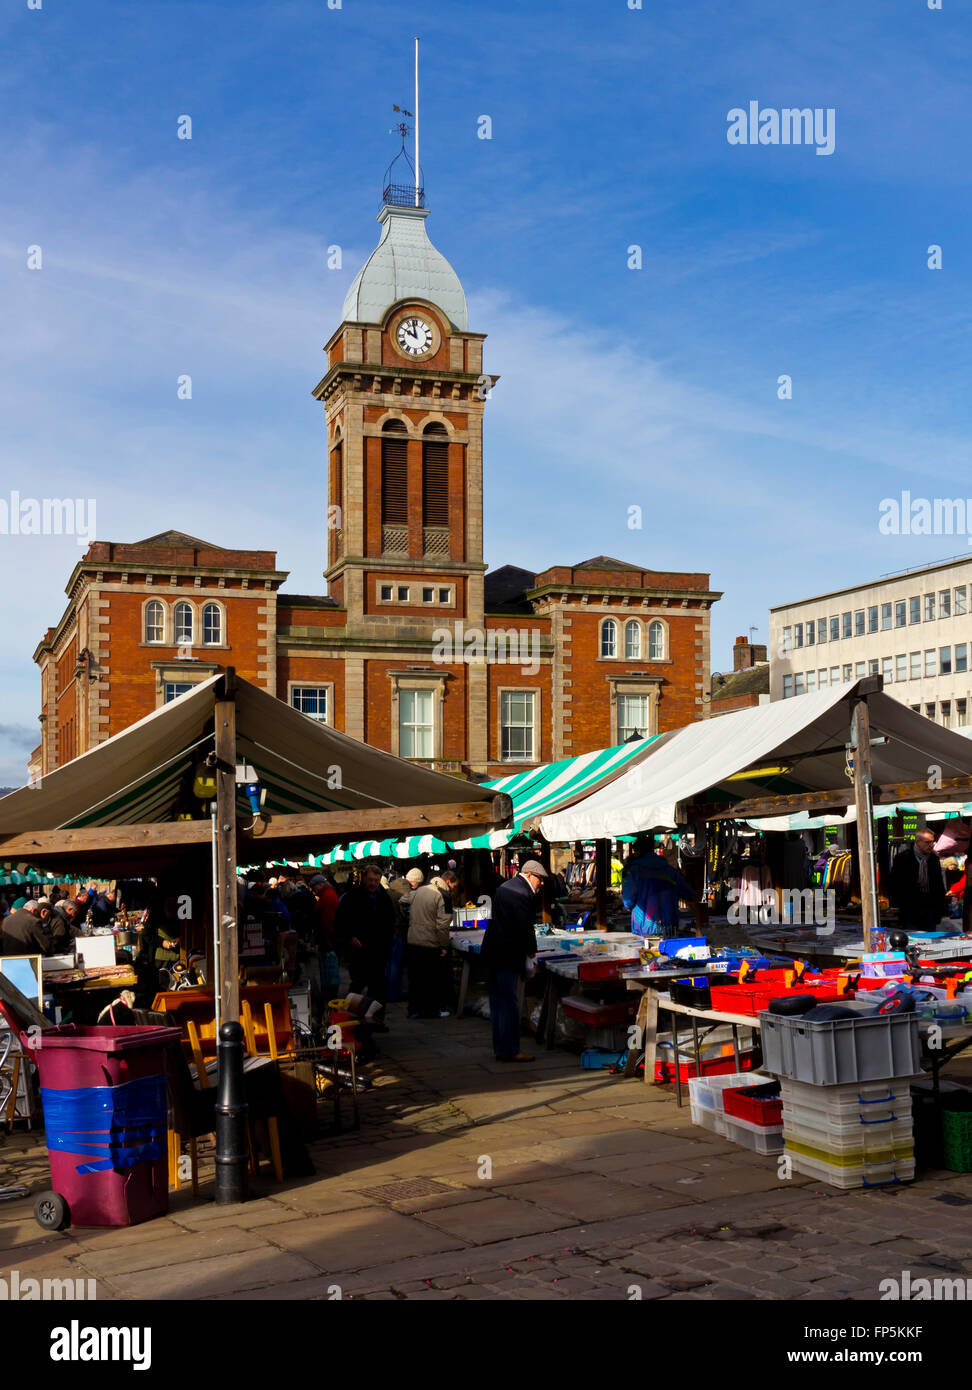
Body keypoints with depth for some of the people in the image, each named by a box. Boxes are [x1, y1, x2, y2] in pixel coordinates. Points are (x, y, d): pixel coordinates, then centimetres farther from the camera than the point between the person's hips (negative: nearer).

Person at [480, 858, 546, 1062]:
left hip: (491, 953, 10)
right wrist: (531, 954, -8)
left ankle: (499, 1046, 19)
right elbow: (525, 926, -16)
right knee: (509, 1003, -5)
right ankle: (509, 1050, -3)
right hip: (507, 956, -10)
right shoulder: (521, 893, -16)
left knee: (497, 1000, 13)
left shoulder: (504, 887, 16)